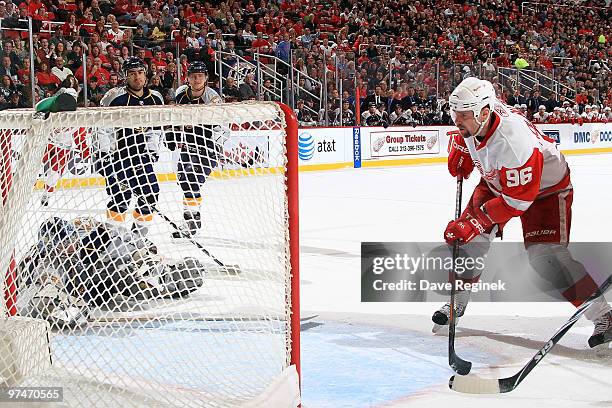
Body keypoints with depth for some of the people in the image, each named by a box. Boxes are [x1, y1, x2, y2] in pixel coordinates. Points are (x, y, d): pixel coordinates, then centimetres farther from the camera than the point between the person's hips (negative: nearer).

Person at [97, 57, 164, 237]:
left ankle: (139, 235, 18)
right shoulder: (115, 97, -15)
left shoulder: (156, 99, 3)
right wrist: (104, 155, -14)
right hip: (115, 154, -6)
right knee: (121, 194, -15)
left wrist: (151, 153, 1)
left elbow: (156, 129, 12)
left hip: (141, 156, 6)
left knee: (150, 193, 2)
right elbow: (102, 127, -13)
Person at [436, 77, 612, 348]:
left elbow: (517, 199, -35)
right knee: (469, 237, -1)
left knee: (544, 255, -21)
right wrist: (460, 154, -2)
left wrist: (476, 223, -35)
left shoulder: (514, 142, -41)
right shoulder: (473, 115, -18)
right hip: (497, 181, 8)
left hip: (545, 188, -8)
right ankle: (457, 301, 18)